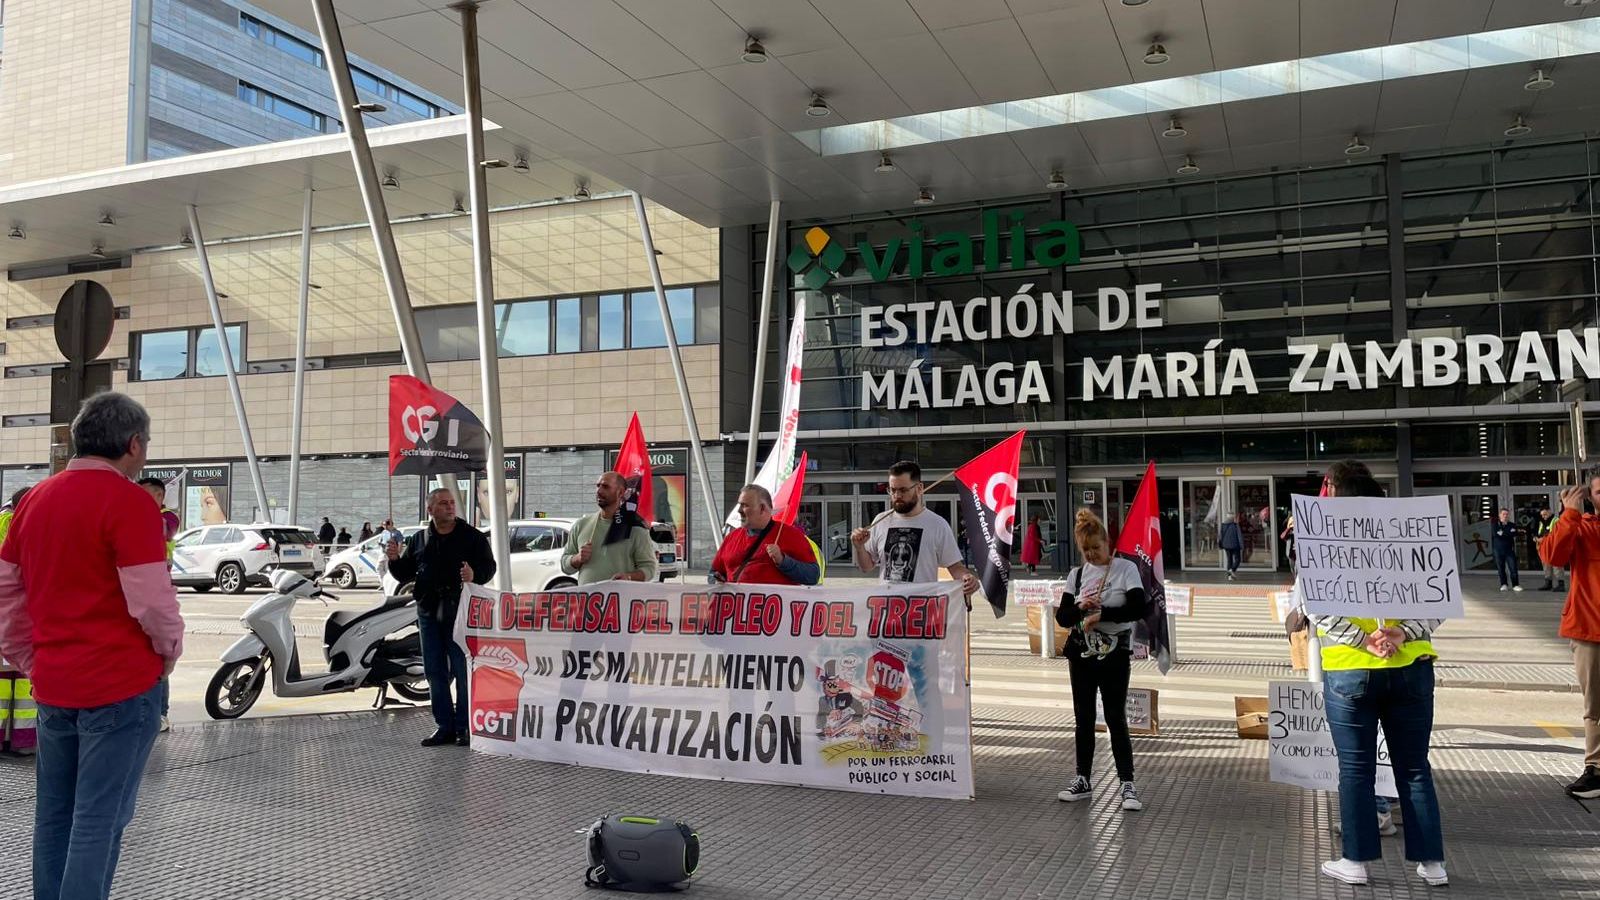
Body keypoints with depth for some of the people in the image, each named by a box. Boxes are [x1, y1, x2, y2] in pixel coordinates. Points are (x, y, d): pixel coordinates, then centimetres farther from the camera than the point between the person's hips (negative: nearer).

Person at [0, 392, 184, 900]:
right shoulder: (128, 501, -15)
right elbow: (151, 600, -18)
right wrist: (170, 650, -1)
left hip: (52, 685, 7)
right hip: (121, 684, -7)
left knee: (53, 813, 17)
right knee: (100, 818, 0)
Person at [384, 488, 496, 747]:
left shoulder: (472, 536, 2)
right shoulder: (419, 540, 14)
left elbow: (489, 566, -2)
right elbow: (404, 574, 16)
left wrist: (475, 575, -22)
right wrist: (394, 560, -4)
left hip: (461, 611, -4)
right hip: (429, 612, 5)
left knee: (463, 671, -3)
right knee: (434, 672, 8)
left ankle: (464, 726, 6)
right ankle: (444, 726, 17)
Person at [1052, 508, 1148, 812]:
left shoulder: (1126, 568, -6)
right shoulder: (1076, 574, 5)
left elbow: (1139, 608, -17)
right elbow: (1062, 617, 3)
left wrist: (1101, 613, -21)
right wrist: (1080, 607, -16)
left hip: (1115, 654, -4)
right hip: (1081, 654, 4)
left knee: (1115, 719, -5)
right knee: (1083, 718, 9)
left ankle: (1127, 784, 2)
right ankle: (1083, 779, 19)